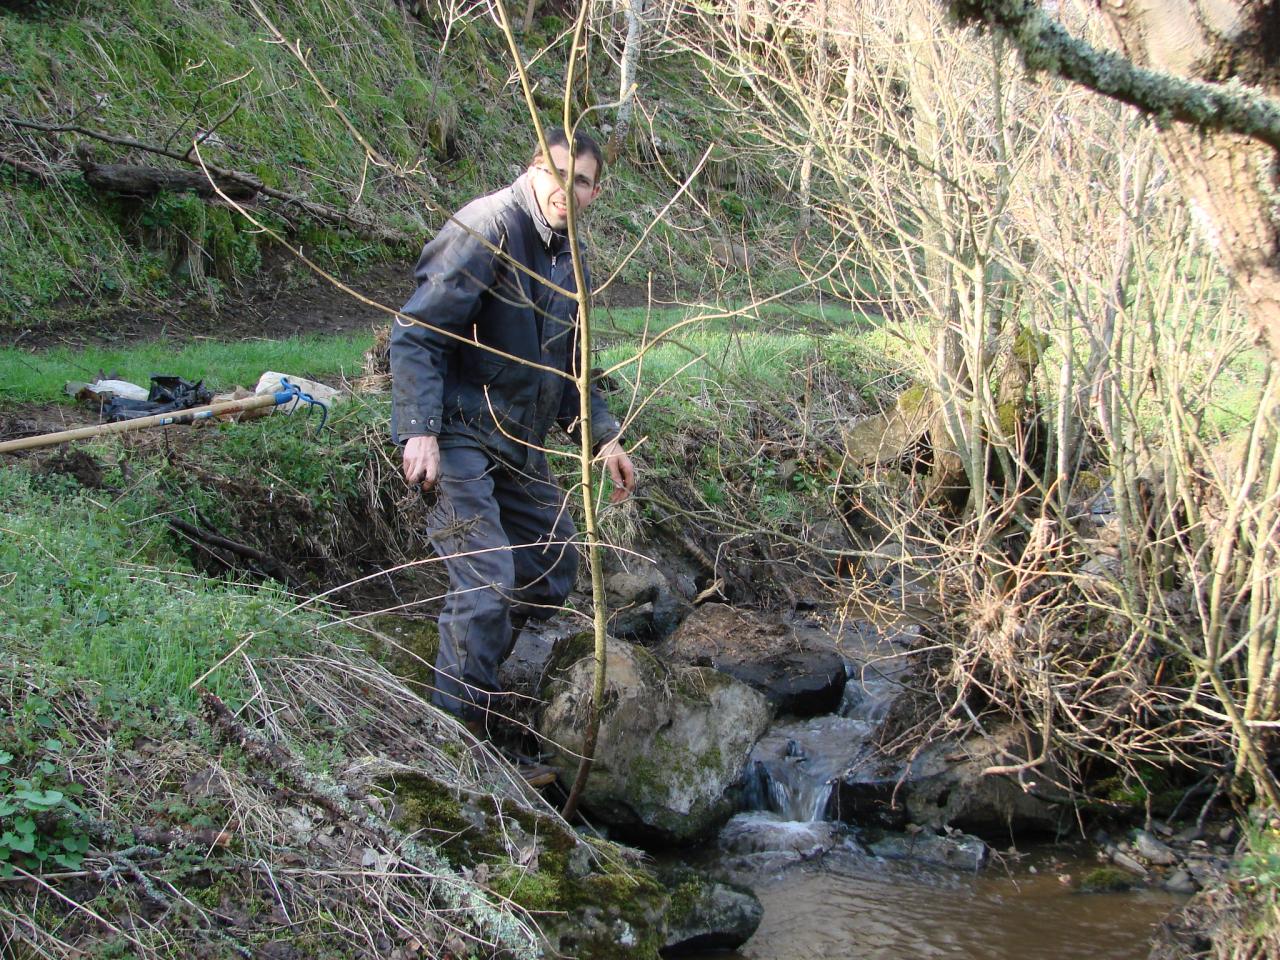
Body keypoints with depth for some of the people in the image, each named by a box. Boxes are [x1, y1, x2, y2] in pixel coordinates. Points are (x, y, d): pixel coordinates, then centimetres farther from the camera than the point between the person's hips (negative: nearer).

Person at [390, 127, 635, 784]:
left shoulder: (567, 261, 13)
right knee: (486, 582, -16)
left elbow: (565, 369, 25)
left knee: (555, 563, 15)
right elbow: (414, 334, -19)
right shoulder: (487, 228, -15)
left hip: (519, 444, 9)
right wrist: (419, 430, -27)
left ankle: (471, 666, 31)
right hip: (457, 434, -9)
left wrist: (603, 438, 15)